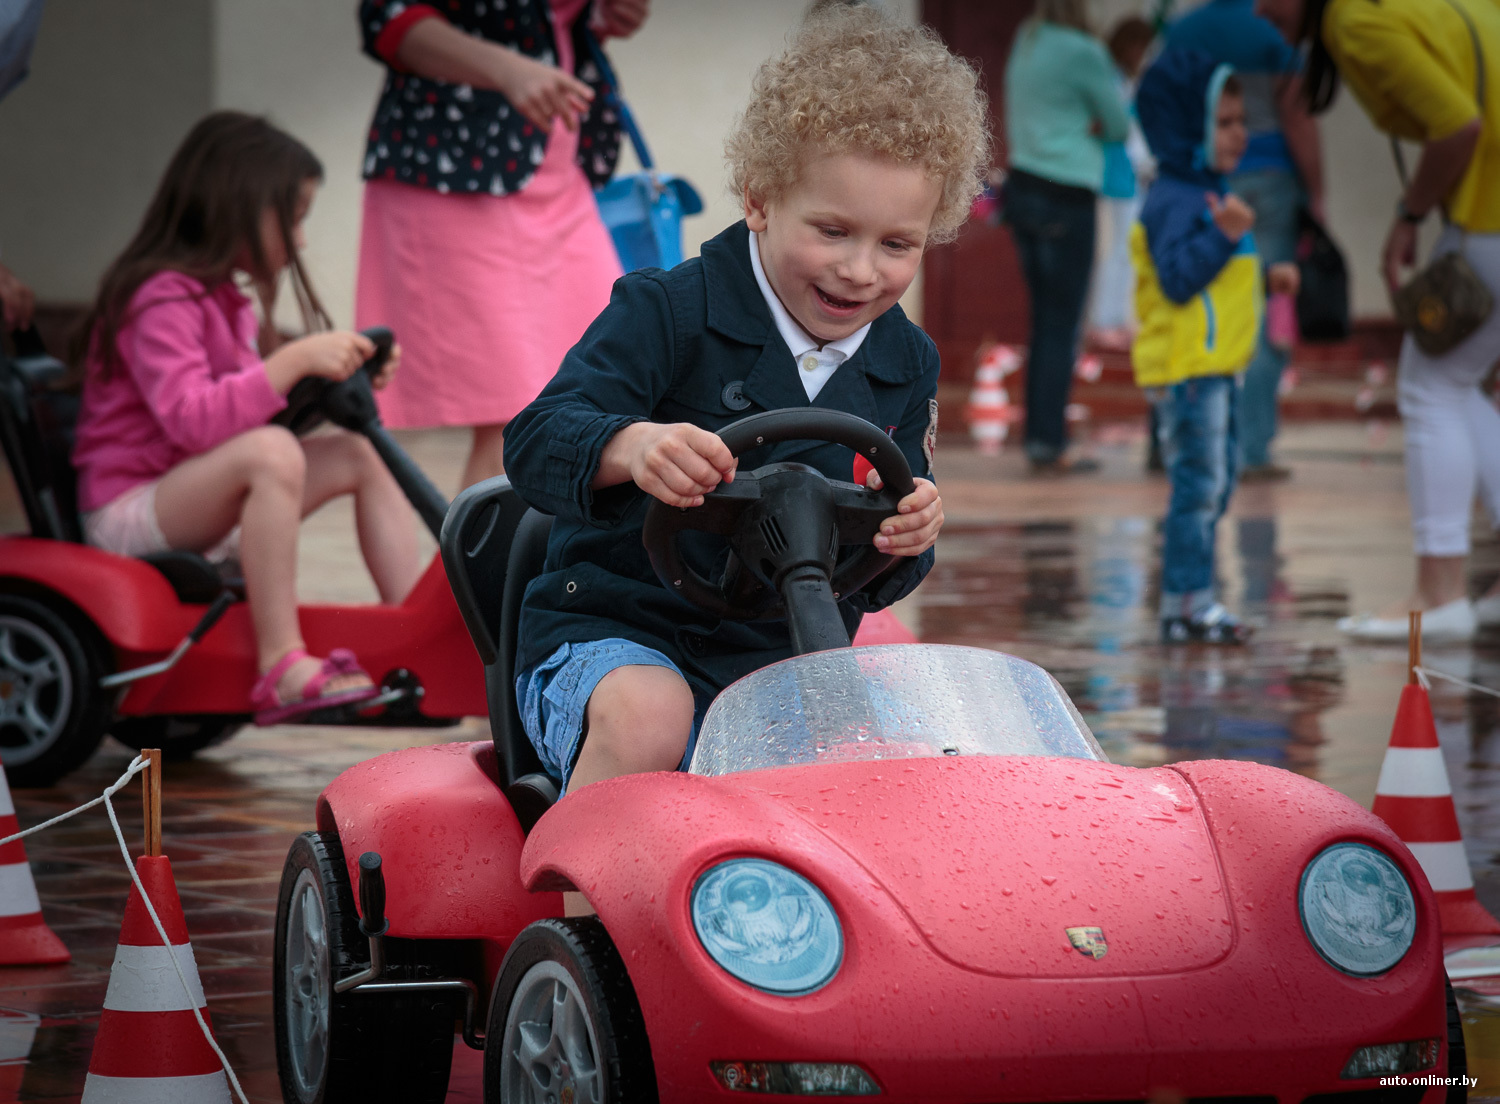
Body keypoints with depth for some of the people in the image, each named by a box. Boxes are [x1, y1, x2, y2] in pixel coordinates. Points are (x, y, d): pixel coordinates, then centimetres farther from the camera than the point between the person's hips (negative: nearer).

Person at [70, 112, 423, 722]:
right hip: (128, 514, -10)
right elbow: (191, 419, -31)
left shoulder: (224, 301, 16)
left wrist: (335, 378, 6)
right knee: (270, 452, -36)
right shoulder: (161, 300, -18)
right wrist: (295, 361, -32)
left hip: (196, 509, 10)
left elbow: (245, 406, 20)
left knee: (358, 453, -1)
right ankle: (282, 667, -39)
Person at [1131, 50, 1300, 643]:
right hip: (1185, 366, -11)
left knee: (1217, 480, 14)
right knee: (1198, 481, -11)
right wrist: (1224, 236, -32)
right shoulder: (1174, 201, -15)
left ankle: (1190, 598, 21)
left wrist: (1267, 275, 17)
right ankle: (1187, 600, -8)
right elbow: (1177, 278, -25)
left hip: (1216, 366, 11)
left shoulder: (1209, 194, 18)